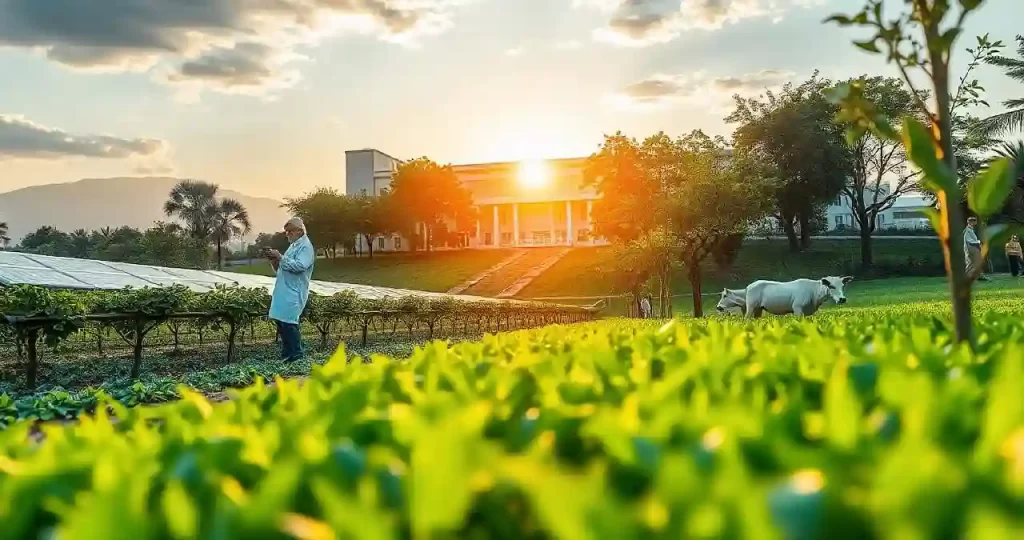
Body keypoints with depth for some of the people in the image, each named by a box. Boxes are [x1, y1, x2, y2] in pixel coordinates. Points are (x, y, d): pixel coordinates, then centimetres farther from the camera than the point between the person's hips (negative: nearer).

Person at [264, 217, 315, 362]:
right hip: (283, 292, 9)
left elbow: (299, 266, -23)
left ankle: (296, 354, -7)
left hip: (293, 293, -9)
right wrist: (273, 260, 7)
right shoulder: (293, 246, 22)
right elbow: (281, 270, 25)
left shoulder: (306, 247, -7)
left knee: (288, 322, -13)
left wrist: (280, 257, -18)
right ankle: (287, 354, 16)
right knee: (281, 321, 8)